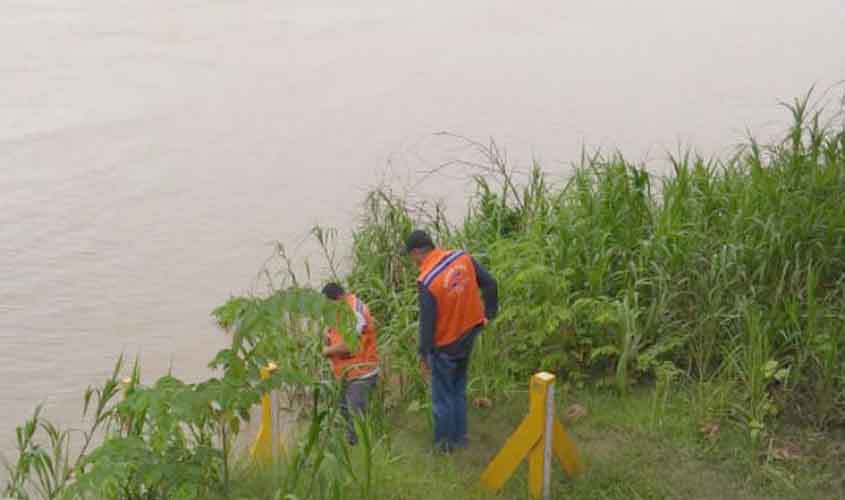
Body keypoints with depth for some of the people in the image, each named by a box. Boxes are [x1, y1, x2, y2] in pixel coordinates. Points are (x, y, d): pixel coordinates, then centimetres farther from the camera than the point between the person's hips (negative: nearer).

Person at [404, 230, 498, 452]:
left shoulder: (427, 280, -27)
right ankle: (460, 436, 32)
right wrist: (489, 314, 11)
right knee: (458, 390, 22)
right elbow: (490, 284, -1)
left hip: (446, 344, -6)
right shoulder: (462, 257, -10)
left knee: (443, 396, 11)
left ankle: (444, 443, 23)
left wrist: (423, 355, -11)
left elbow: (427, 322, -21)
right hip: (469, 333, 6)